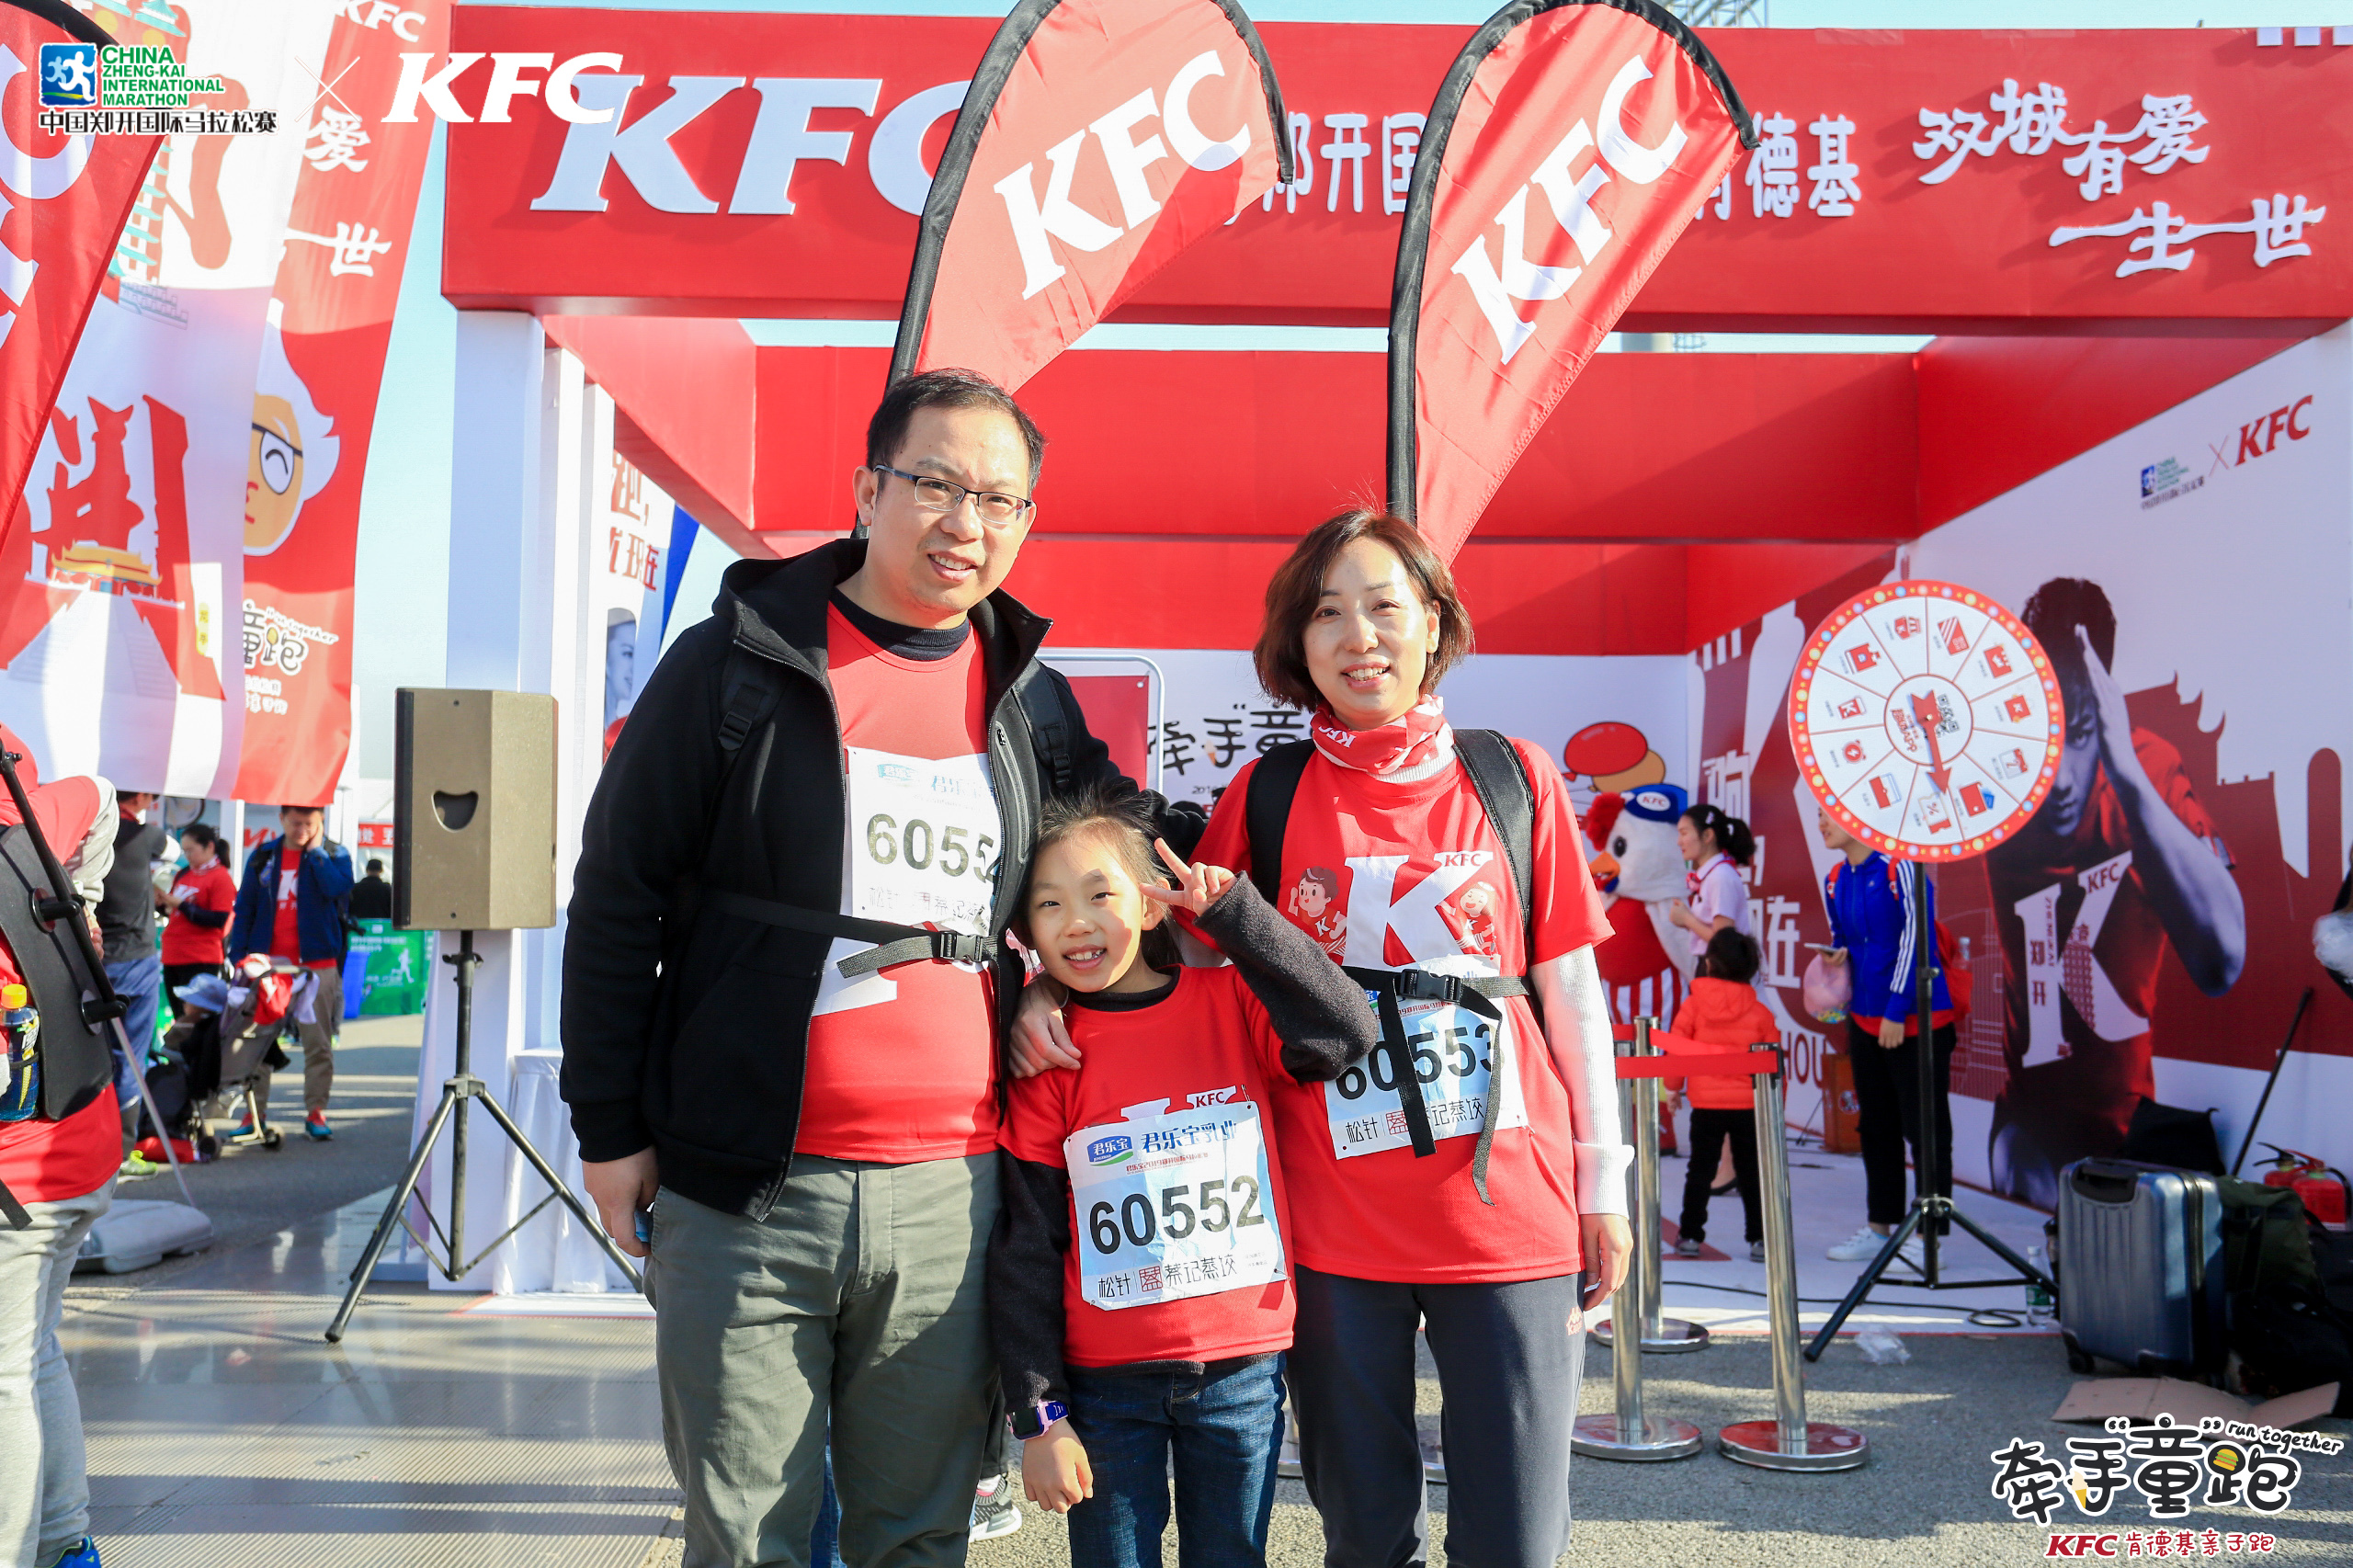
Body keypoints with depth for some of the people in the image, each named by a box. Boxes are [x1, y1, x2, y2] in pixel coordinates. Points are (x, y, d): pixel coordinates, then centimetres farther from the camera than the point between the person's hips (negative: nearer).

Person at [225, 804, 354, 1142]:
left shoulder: (335, 855, 3)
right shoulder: (263, 856, 10)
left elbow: (338, 889, -19)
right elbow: (244, 907, 10)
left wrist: (315, 849, -11)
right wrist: (240, 955, -1)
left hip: (317, 962, -2)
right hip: (267, 961, 2)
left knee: (318, 1041, 1)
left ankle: (316, 1111, 9)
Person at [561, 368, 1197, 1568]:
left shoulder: (1031, 700, 9)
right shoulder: (737, 662, -2)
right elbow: (616, 900, 0)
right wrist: (612, 1127, -1)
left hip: (952, 1195, 3)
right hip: (745, 1195, -3)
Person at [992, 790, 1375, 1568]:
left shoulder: (1231, 1002, -1)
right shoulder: (1044, 1054, -4)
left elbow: (1347, 1034, -19)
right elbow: (1026, 1249, -2)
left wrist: (1233, 912, -17)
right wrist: (1039, 1415, -5)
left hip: (1243, 1366, 1)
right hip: (1106, 1383, 0)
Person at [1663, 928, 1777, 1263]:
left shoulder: (1694, 1004, -3)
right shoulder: (1758, 1011, 1)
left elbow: (1676, 1047, -1)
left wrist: (1672, 1085, 15)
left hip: (1706, 1104, -1)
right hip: (1749, 1104, 1)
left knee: (1700, 1171, 10)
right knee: (1750, 1172, 9)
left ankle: (1690, 1235, 11)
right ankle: (1759, 1238, 6)